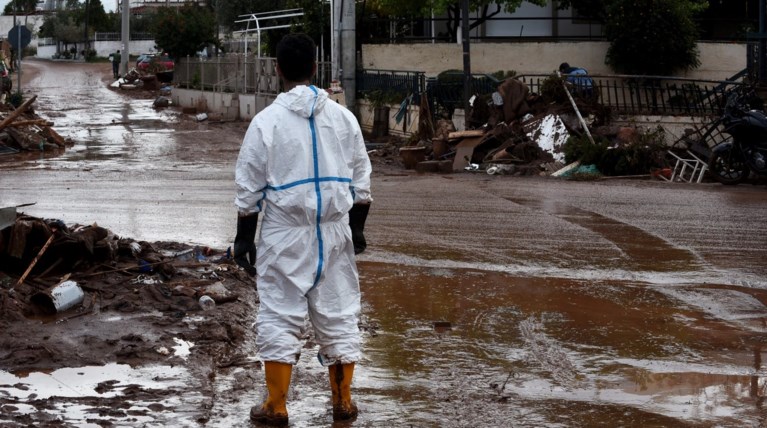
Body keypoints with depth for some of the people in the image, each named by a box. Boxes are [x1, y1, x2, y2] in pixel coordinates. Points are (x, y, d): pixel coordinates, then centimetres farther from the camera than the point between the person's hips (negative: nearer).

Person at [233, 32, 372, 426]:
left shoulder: (267, 121, -8)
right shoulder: (343, 118, 1)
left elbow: (249, 190, -4)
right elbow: (361, 185, 7)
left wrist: (243, 238, 5)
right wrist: (356, 230, 18)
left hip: (285, 235, -3)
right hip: (334, 233, 3)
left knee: (279, 319, 4)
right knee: (338, 316, 11)